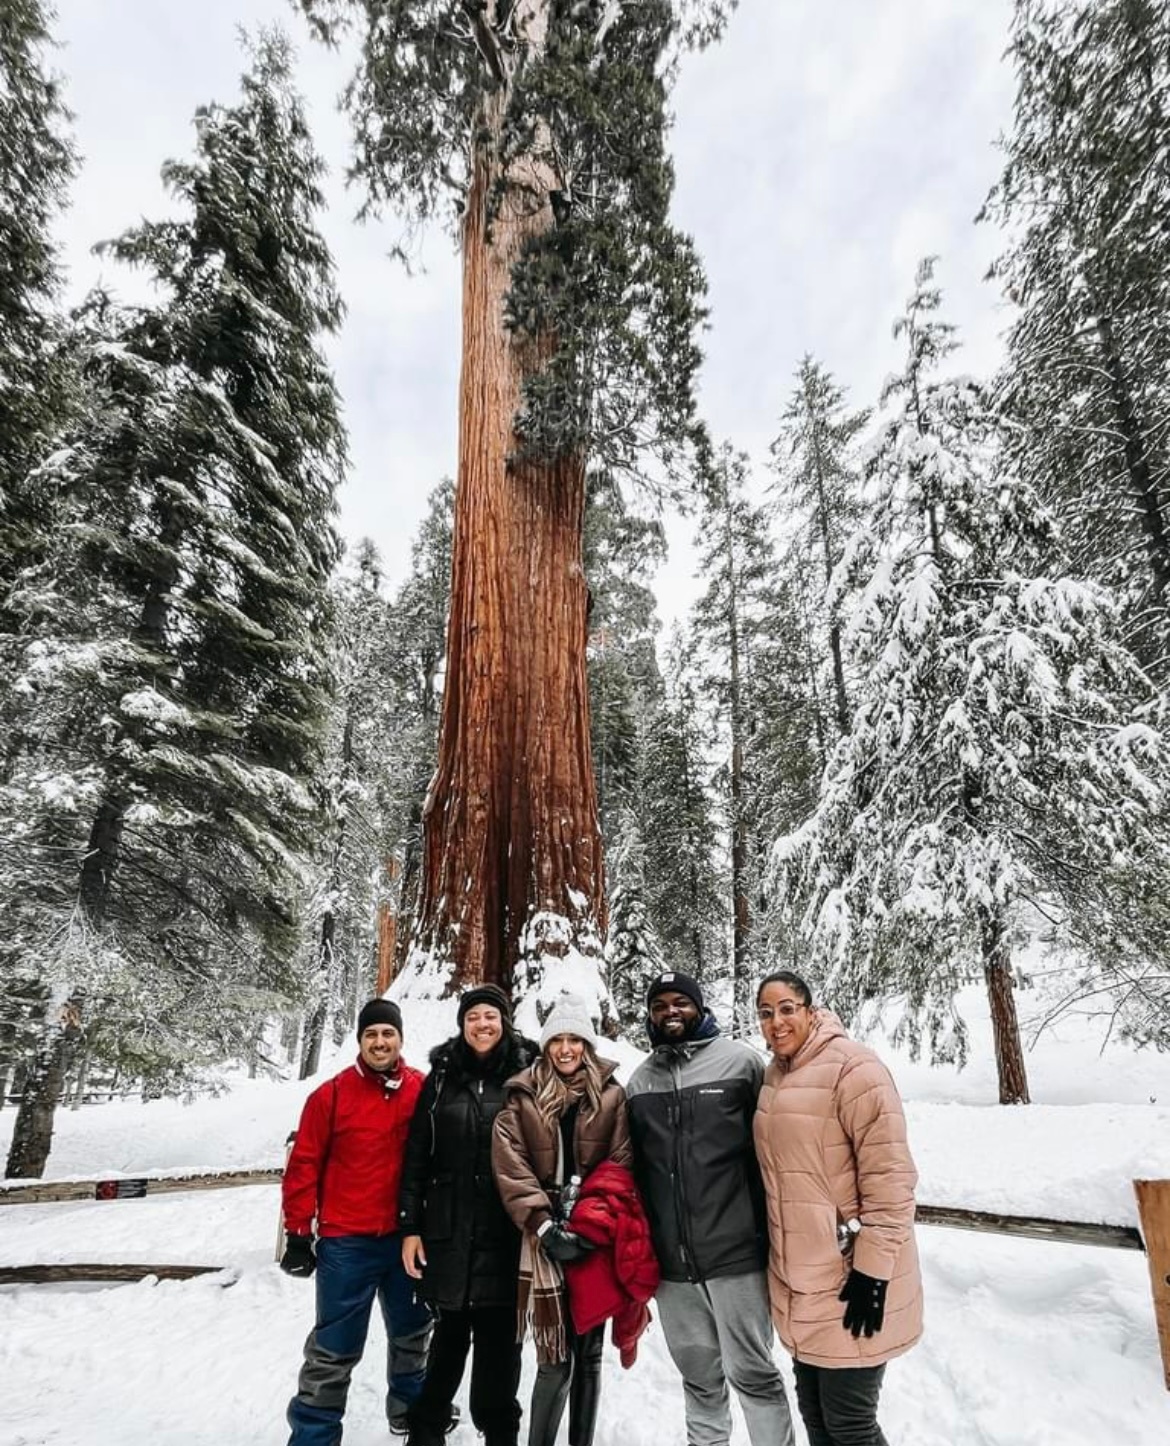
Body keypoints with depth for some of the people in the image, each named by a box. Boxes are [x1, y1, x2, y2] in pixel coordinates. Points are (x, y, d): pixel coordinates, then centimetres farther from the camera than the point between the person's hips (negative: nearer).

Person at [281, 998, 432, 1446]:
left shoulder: (424, 1090, -5)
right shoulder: (331, 1095, -11)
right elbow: (304, 1165, -6)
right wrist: (298, 1233, -5)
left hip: (407, 1237, 4)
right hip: (346, 1242, -3)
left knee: (412, 1331, 22)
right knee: (334, 1348, 5)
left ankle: (410, 1406, 45)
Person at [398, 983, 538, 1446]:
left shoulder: (525, 1074, -2)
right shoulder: (443, 1075, 3)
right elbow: (416, 1157, 5)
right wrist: (409, 1226, 2)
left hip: (505, 1234, -1)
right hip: (448, 1231, 2)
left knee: (499, 1339, 6)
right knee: (450, 1332, 14)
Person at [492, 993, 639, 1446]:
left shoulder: (612, 1095, 1)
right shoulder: (523, 1098, 1)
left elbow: (621, 1168, -1)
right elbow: (511, 1170, -5)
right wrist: (545, 1227, -13)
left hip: (595, 1242, 1)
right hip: (546, 1244, -1)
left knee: (589, 1354, 13)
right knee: (555, 1361, -3)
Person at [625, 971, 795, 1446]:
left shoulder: (740, 1061, -6)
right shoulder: (639, 1080, 8)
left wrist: (774, 1231, -5)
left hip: (735, 1252, -4)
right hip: (670, 1260, 4)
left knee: (751, 1371, 5)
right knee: (698, 1374, 18)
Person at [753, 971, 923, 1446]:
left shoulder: (853, 1067, -18)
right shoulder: (774, 1075, 7)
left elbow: (889, 1177, -19)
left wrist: (873, 1270, -19)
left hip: (849, 1281, -7)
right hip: (800, 1280, 7)